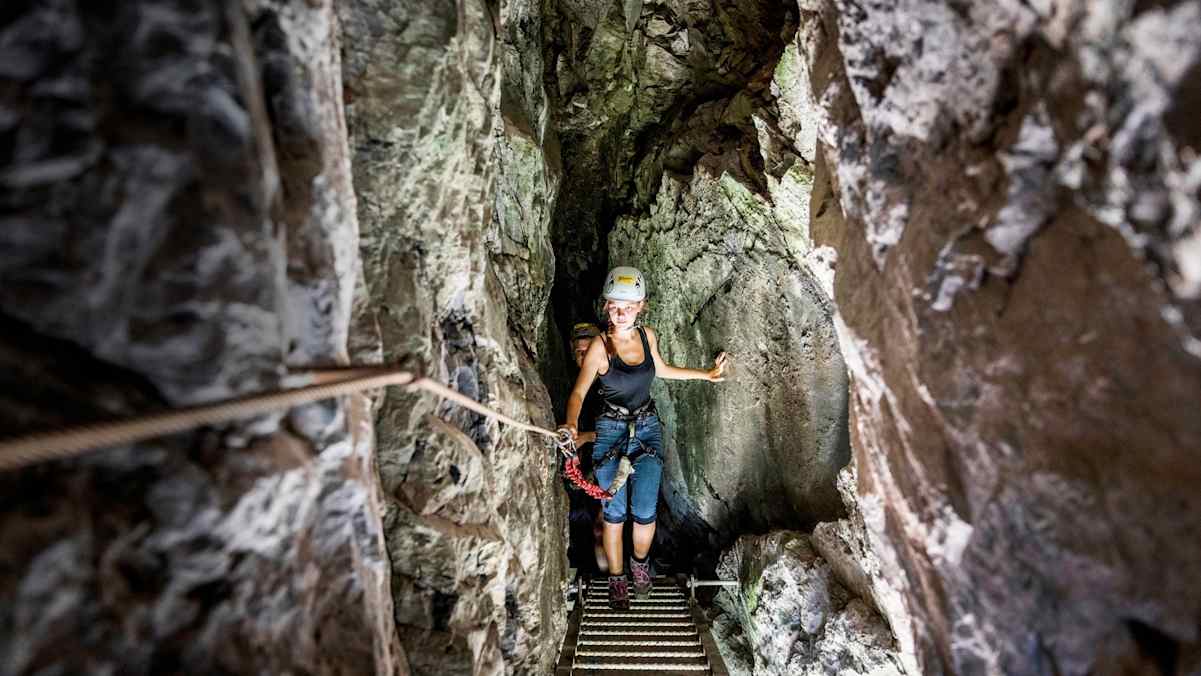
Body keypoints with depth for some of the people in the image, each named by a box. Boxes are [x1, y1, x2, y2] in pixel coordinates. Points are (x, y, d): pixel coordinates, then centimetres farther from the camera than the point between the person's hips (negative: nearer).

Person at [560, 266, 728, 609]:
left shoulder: (647, 336, -2)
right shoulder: (600, 346, -15)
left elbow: (661, 369, 17)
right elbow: (579, 392, -19)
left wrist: (707, 374, 20)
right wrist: (572, 423, -40)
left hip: (648, 428, 3)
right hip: (611, 431, -3)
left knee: (645, 511, -3)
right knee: (615, 513, 1)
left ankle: (640, 562, 28)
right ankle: (617, 578, 23)